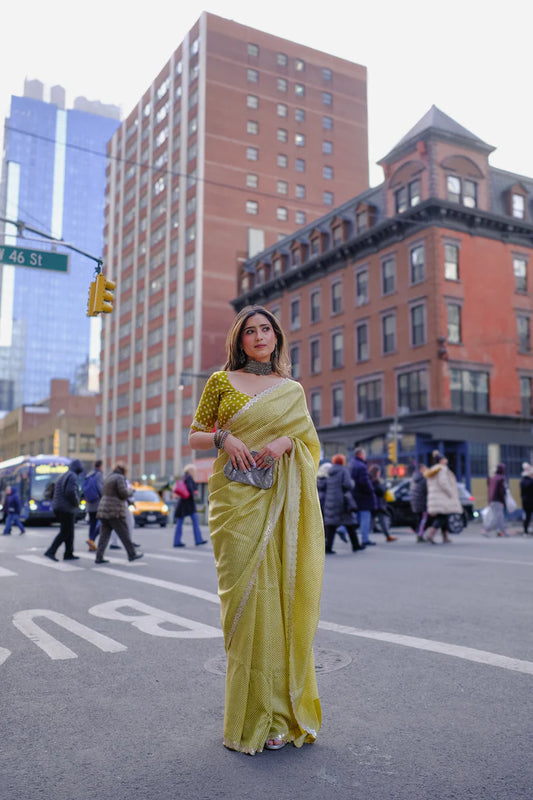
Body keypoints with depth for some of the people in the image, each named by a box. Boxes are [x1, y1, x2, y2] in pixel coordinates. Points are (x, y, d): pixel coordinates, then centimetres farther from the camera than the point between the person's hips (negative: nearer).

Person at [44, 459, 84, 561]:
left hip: (58, 507, 9)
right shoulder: (73, 477, -12)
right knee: (65, 533, -3)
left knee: (69, 532, 14)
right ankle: (50, 552, -10)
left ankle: (69, 554, 16)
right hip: (67, 509, -9)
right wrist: (76, 502, -10)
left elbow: (55, 491, 21)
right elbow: (71, 492, -26)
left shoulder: (62, 476, 17)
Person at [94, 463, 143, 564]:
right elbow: (124, 494, -16)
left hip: (104, 510, 8)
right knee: (124, 534, 2)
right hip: (115, 511, -8)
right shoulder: (120, 478, -10)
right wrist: (129, 490, 6)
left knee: (104, 535, 6)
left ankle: (99, 557, 0)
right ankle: (132, 554, 11)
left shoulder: (109, 478, 17)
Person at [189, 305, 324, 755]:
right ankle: (251, 717, 7)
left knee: (279, 594, 0)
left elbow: (311, 442, 14)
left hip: (280, 502, 2)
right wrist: (224, 438, -11)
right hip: (237, 499, -2)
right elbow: (195, 437, 10)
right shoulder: (221, 382, 9)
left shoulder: (293, 390, 15)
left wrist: (286, 441, -7)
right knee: (245, 593, -5)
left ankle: (280, 713, 13)